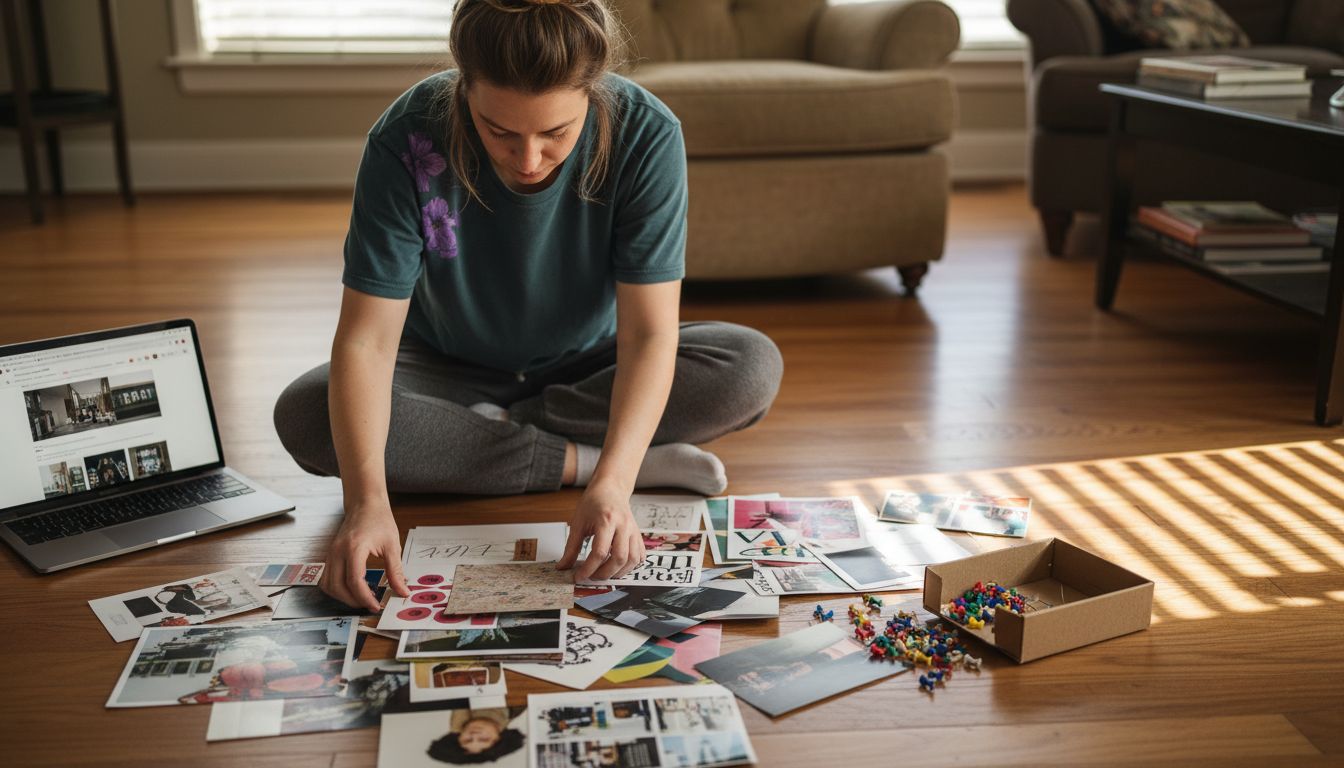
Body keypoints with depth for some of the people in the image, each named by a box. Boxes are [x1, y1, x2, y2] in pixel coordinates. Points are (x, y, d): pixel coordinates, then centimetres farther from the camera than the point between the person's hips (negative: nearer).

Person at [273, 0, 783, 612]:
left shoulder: (645, 135, -27)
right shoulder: (407, 139, -28)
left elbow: (648, 333, -30)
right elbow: (368, 339, -29)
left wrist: (613, 486, -44)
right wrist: (366, 500, -44)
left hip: (592, 367, 1)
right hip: (452, 372, 0)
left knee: (754, 368, -25)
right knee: (304, 416, -28)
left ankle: (481, 432, -17)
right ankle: (576, 460, -21)